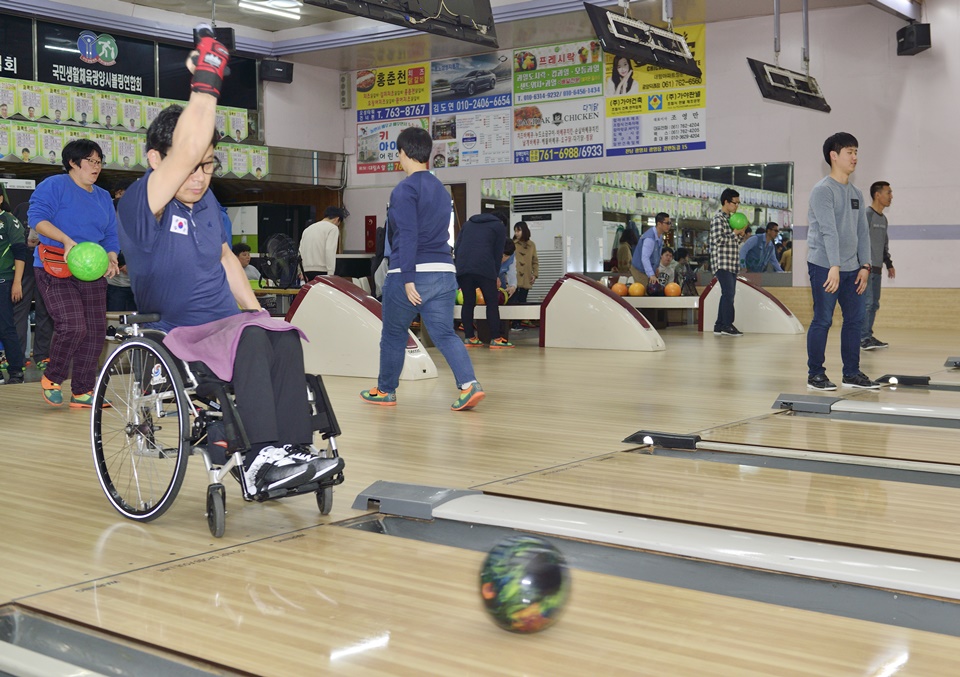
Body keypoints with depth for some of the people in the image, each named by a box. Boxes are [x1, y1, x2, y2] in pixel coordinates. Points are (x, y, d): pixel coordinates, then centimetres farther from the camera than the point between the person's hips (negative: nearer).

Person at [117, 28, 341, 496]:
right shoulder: (139, 207, -13)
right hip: (177, 338, -6)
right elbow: (186, 151, -30)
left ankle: (293, 453, -31)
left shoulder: (207, 202, 11)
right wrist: (205, 81, -26)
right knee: (250, 338, -35)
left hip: (228, 328, 6)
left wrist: (254, 308, 15)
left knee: (284, 338, -26)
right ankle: (260, 457, -37)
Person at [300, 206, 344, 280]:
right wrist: (330, 274, -18)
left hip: (306, 271, 7)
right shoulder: (333, 228, 0)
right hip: (321, 271, -7)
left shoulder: (308, 229, 22)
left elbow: (300, 252, 19)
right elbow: (330, 251, -14)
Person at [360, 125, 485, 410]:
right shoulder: (441, 190, 16)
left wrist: (408, 278, -18)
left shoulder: (405, 189, -9)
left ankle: (385, 391, 23)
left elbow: (407, 236, -16)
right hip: (444, 272, 6)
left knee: (393, 335, 10)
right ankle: (469, 385, -16)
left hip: (409, 273, -6)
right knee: (445, 334, 2)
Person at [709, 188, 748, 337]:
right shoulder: (718, 218, -9)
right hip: (722, 263, -9)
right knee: (729, 293, -13)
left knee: (728, 294, 8)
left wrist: (741, 235, 6)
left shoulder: (730, 218, 19)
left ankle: (719, 326, 11)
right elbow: (718, 240, -20)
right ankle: (727, 325, -12)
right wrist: (735, 233, -12)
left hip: (731, 263, 9)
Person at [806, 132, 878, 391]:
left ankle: (852, 373, 16)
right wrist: (834, 267, -28)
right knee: (823, 320, -5)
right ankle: (815, 374, 4)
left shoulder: (856, 193, 15)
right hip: (824, 267, -8)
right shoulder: (823, 190, -10)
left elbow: (862, 231, 16)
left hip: (851, 269, 8)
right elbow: (828, 230, -20)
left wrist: (865, 265, 7)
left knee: (855, 319, 7)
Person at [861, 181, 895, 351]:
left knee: (874, 304, 10)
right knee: (866, 302, -12)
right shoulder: (866, 215, -9)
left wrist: (888, 263, 22)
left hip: (877, 268, 9)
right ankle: (863, 338, -11)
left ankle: (869, 336, 16)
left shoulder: (883, 219, 17)